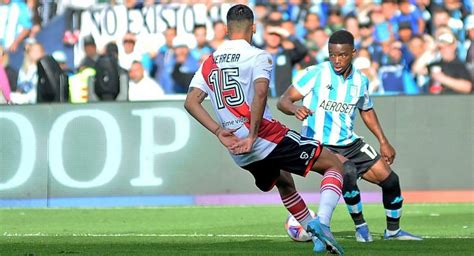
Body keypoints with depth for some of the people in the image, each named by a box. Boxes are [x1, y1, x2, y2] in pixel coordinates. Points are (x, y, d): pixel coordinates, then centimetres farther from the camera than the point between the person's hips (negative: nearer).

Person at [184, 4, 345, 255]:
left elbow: (191, 102, 2)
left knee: (284, 182, 33)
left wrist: (219, 132, -2)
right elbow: (260, 93, -22)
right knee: (334, 164, 6)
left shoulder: (209, 63, 12)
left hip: (240, 153, 6)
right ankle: (321, 222, -16)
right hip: (268, 138, -6)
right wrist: (252, 136, -21)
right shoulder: (258, 56, -5)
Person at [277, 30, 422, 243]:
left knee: (389, 179, 2)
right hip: (319, 145, -6)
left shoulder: (360, 81, 4)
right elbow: (283, 101, -14)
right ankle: (360, 226, -11)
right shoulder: (316, 74, -12)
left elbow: (366, 110, 23)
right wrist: (295, 109, -37)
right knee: (348, 171, -33)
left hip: (349, 144, 6)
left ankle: (393, 231, 26)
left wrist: (383, 142, 22)